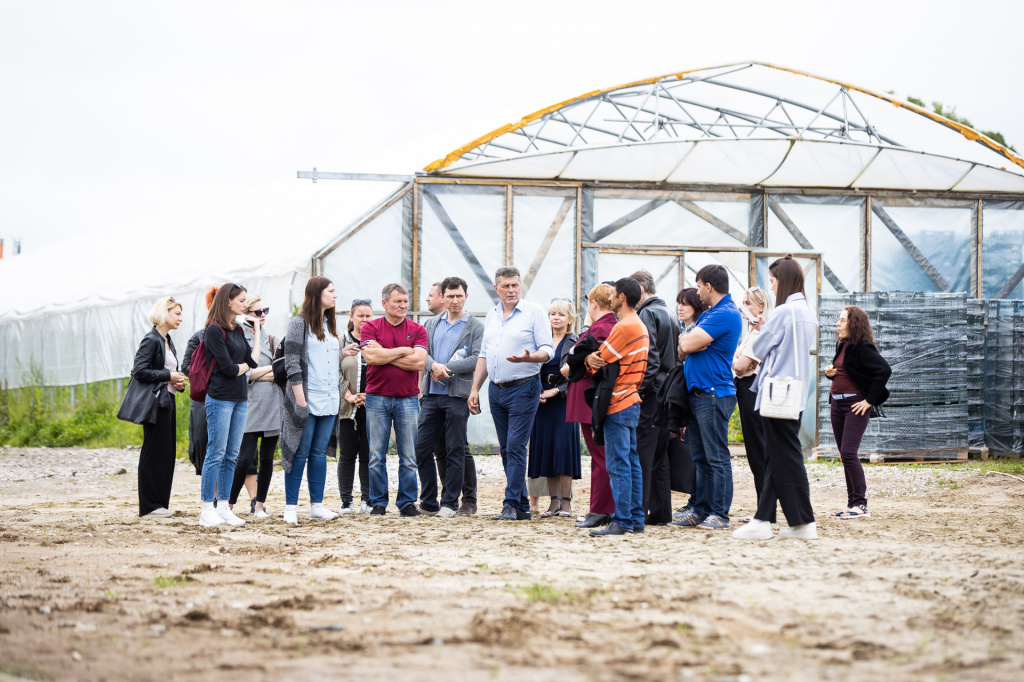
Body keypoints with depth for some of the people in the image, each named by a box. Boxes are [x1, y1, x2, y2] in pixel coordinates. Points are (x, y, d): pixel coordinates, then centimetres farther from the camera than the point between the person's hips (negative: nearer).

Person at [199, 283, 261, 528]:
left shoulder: (238, 330, 14)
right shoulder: (215, 330, -11)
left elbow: (253, 361, 4)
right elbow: (228, 368, -16)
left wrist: (257, 331, 7)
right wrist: (245, 366, 4)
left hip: (240, 399, 8)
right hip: (220, 399, -8)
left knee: (231, 455, 8)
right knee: (216, 454, -6)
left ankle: (223, 508, 13)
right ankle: (207, 510, -2)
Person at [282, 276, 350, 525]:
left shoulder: (330, 325, 18)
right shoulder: (299, 323, -5)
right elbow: (292, 363, -11)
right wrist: (300, 399, -17)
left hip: (328, 401, 7)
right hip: (307, 400, -7)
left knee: (320, 453, 8)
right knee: (300, 453, -4)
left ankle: (317, 504, 11)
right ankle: (291, 507, 1)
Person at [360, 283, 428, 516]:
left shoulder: (417, 330, 6)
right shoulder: (371, 327, 5)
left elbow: (419, 362, -9)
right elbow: (371, 357, -11)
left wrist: (385, 354, -7)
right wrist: (403, 351, -6)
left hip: (408, 398, 1)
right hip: (377, 398, -1)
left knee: (408, 457, 2)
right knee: (377, 456, 2)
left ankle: (407, 503, 10)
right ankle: (378, 503, 9)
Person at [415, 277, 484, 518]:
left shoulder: (475, 327, 2)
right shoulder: (432, 324, 15)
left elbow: (477, 359, -9)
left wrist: (447, 368, -14)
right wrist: (434, 366, -16)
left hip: (457, 396, -4)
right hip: (431, 395, 4)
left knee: (455, 451, 0)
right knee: (422, 448, 3)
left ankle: (450, 503, 7)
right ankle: (428, 502, 13)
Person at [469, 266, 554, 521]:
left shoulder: (534, 312, -3)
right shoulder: (492, 315, 15)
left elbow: (547, 350, -8)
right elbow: (484, 355, 19)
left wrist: (528, 357, -28)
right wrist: (475, 389, 14)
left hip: (523, 388, -6)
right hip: (496, 390, 6)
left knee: (515, 447, -11)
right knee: (506, 450, 7)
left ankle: (512, 505, -10)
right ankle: (522, 506, 12)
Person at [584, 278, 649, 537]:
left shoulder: (624, 327, -16)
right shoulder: (640, 326, 16)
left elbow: (601, 362, -13)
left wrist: (590, 359, 8)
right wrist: (594, 358, -6)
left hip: (618, 404, -10)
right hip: (632, 399, 10)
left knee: (618, 464, -9)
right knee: (632, 462, 11)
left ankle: (622, 521, -9)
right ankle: (637, 518, 13)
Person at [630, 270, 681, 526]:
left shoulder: (647, 314, -10)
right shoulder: (670, 314, 18)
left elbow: (649, 357, -19)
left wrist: (640, 389, -17)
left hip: (650, 392, -9)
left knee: (641, 453, -8)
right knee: (659, 455, 11)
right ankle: (660, 512, 12)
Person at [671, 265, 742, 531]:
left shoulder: (726, 314, -14)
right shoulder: (708, 314, 20)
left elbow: (687, 344, -17)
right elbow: (683, 346, 19)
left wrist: (688, 339, 3)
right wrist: (692, 340, 0)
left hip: (713, 394, -10)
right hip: (698, 393, 10)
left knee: (716, 457, -6)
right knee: (701, 457, 12)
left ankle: (719, 514, -4)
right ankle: (701, 509, 16)